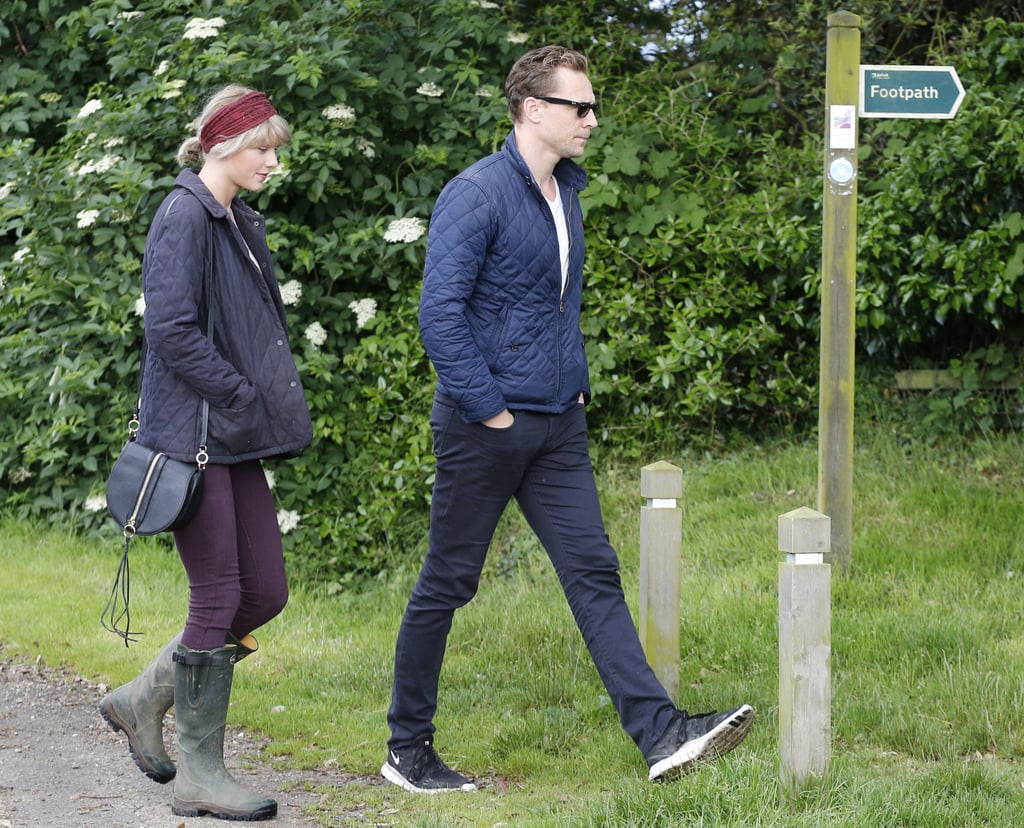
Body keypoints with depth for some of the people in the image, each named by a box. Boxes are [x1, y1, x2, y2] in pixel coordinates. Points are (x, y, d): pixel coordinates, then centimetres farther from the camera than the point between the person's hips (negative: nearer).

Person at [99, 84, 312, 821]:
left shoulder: (240, 223, 16)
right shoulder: (185, 216, -12)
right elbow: (171, 328, -20)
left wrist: (269, 405, 8)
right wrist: (242, 396, -16)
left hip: (237, 439, 9)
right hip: (194, 434, -9)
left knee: (265, 592, 9)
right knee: (218, 598, -5)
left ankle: (145, 699, 24)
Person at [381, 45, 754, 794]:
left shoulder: (567, 193, 12)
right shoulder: (478, 196, -15)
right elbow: (440, 312, -20)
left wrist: (577, 386, 14)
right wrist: (490, 412, -18)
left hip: (557, 426, 7)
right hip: (486, 428, -7)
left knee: (595, 572, -1)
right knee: (447, 584, 3)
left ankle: (661, 733, -8)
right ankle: (407, 751, 14)